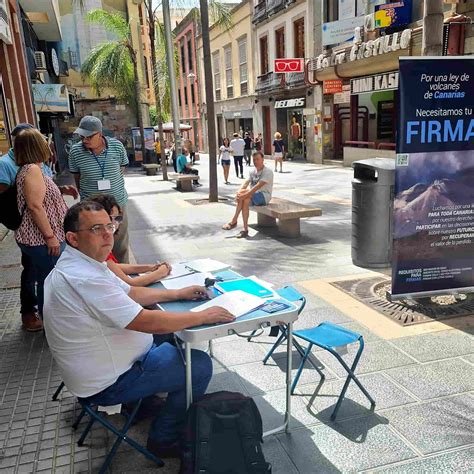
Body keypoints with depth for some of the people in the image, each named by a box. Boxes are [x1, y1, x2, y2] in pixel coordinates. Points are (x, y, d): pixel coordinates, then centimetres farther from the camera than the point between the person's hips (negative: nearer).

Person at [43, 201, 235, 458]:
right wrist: (204, 316, -20)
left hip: (100, 360, 10)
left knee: (170, 335, 21)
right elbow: (147, 322, -31)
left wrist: (178, 294, 4)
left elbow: (129, 292, 11)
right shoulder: (83, 279, -32)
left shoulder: (83, 264, 1)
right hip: (107, 383, -10)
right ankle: (164, 439, 12)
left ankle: (143, 401, 31)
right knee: (200, 366, -6)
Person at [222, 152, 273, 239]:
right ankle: (245, 230, -28)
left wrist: (245, 194, -30)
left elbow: (258, 186, -23)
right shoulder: (253, 171, 13)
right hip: (253, 196, 6)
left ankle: (233, 221, -22)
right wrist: (239, 192, -20)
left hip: (264, 196, -6)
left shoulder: (268, 172, -10)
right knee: (245, 201, -28)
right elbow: (246, 183, 1)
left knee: (244, 197, -29)